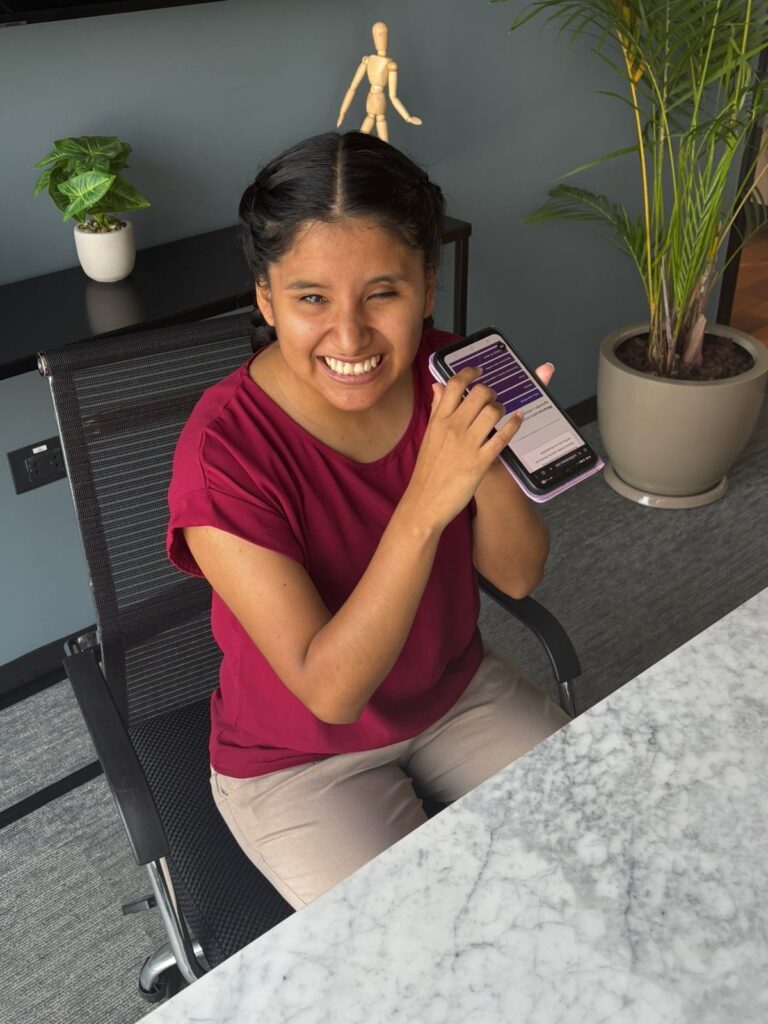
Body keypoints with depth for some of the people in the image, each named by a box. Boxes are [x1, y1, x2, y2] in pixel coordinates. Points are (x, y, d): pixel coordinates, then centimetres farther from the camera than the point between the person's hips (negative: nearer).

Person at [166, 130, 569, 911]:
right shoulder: (224, 453, -29)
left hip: (459, 691, 5)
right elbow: (330, 692, -29)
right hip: (297, 757, -4)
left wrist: (488, 458, -29)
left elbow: (518, 575, -8)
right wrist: (427, 501, -41)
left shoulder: (446, 376, -14)